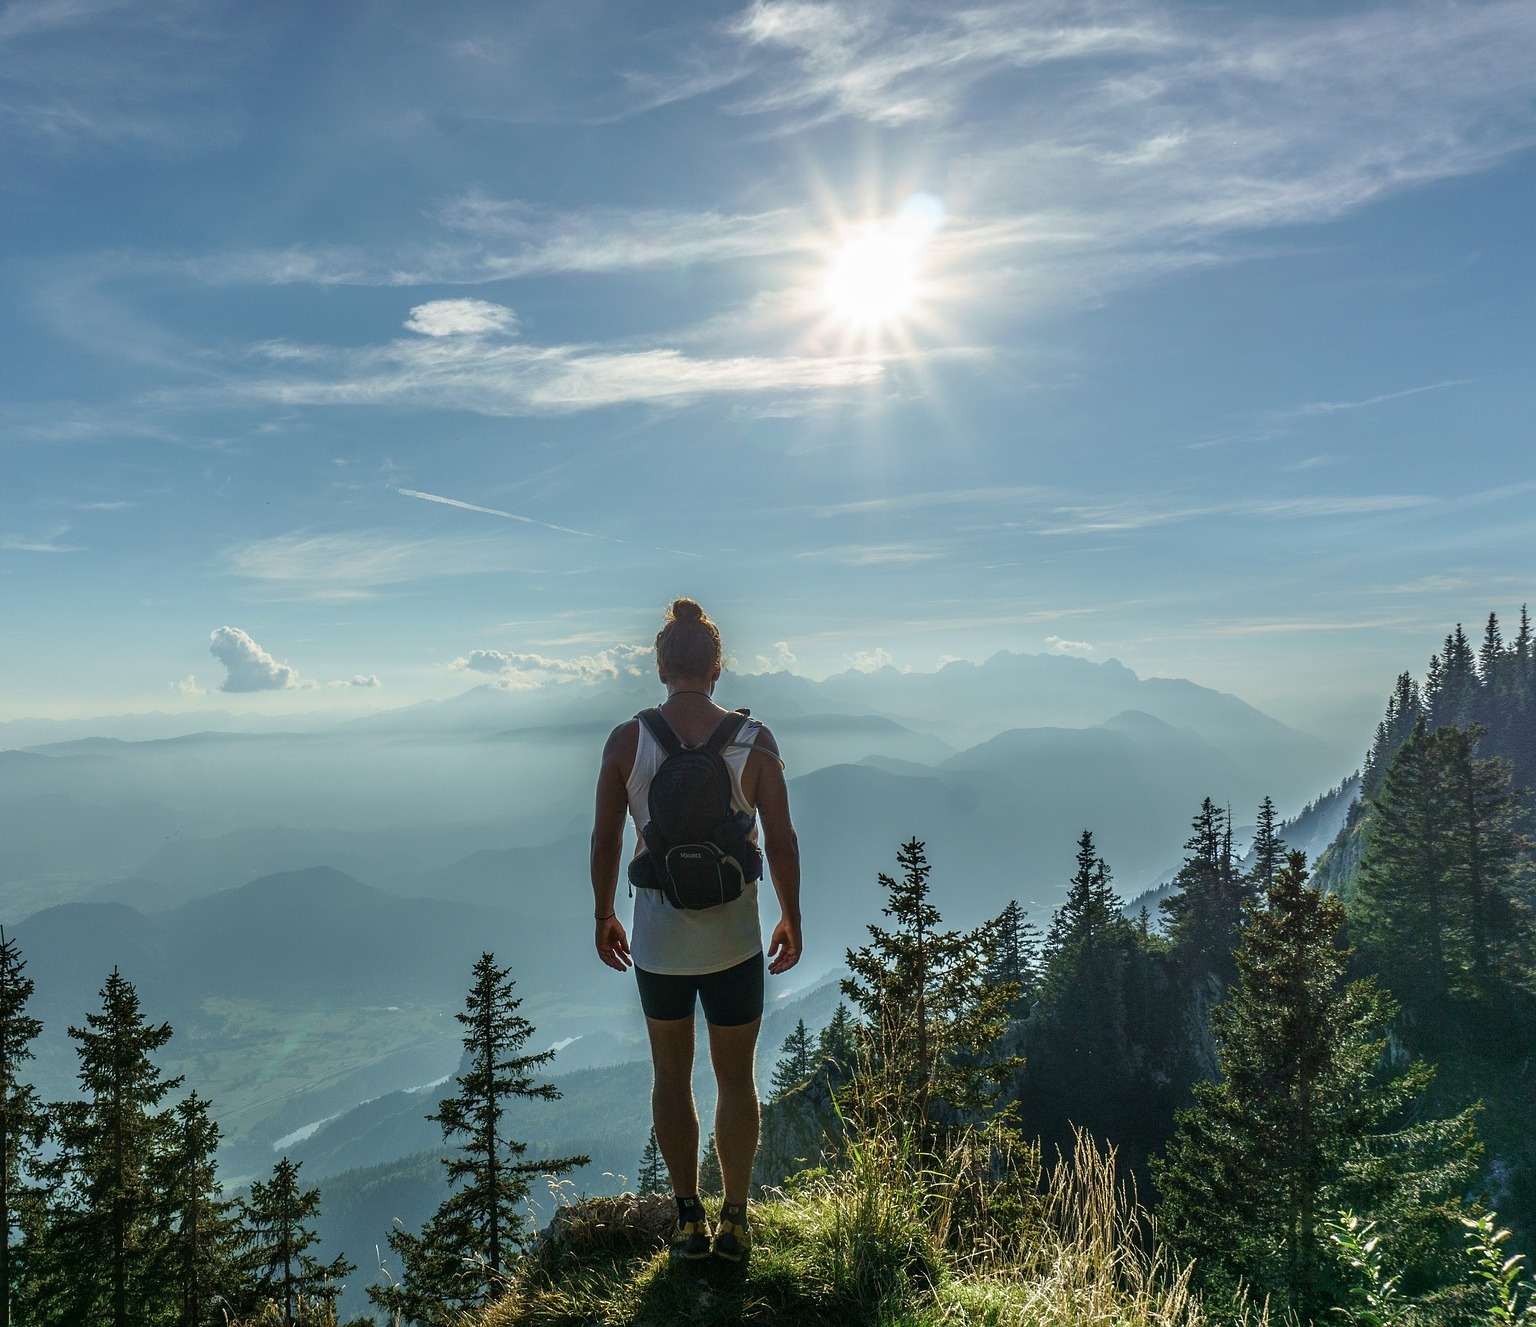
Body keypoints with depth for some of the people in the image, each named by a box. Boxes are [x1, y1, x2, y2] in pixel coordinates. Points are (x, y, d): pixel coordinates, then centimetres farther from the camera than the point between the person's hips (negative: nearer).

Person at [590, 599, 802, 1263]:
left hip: (657, 941, 1)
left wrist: (603, 916, 12)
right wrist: (792, 919, 7)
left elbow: (604, 841, -3)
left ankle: (690, 1220, 28)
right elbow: (781, 842, -7)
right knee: (736, 1079, 16)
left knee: (671, 1077, 19)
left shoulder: (626, 740, -8)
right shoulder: (754, 740, -10)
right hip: (735, 940, 0)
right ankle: (735, 1222, 27)